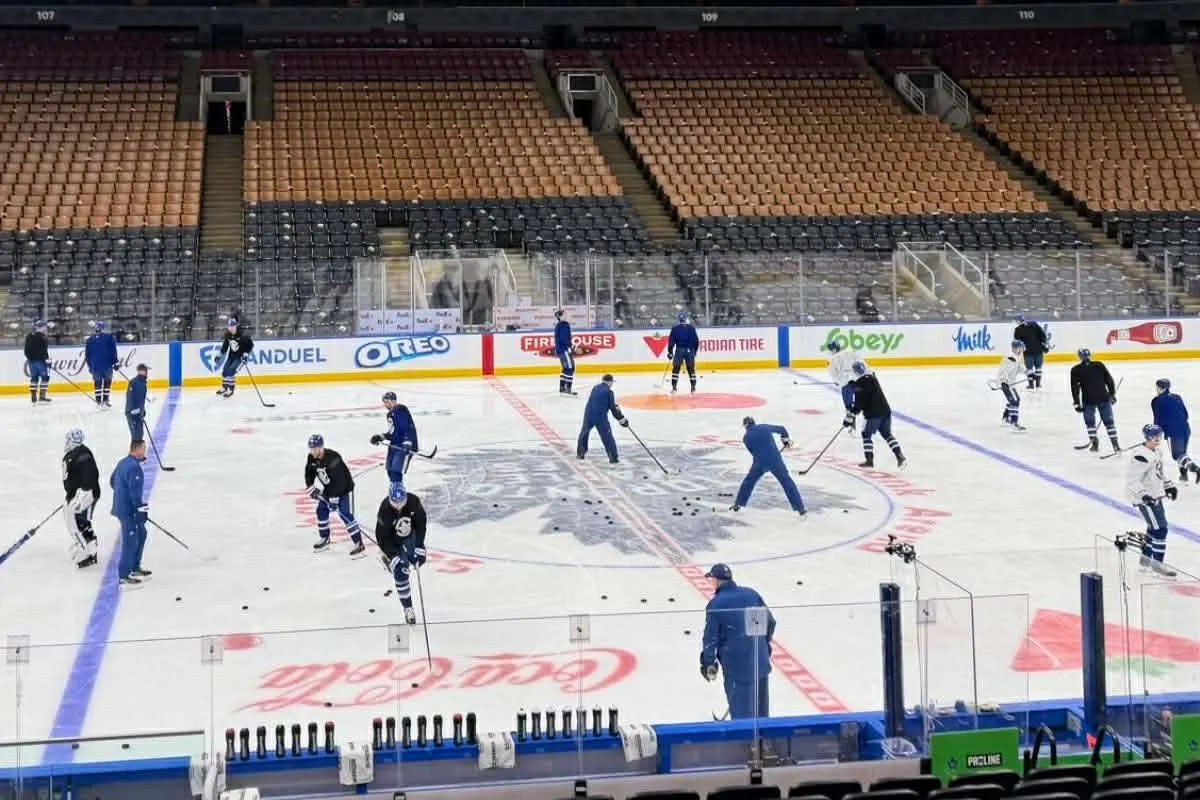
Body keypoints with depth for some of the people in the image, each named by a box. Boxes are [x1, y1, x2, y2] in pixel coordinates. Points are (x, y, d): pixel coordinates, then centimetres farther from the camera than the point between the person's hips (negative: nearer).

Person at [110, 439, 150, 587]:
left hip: (121, 506, 10)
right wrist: (141, 508, -19)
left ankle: (135, 568, 31)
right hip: (129, 510, -10)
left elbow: (112, 481, 21)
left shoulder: (122, 462, 9)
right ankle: (124, 577, -2)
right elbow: (135, 491, -25)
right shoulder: (134, 467, -22)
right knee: (130, 541, -5)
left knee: (141, 534, 22)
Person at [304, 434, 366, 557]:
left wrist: (334, 497, -31)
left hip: (343, 487, -8)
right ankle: (324, 539, 32)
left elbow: (338, 479, -33)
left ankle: (359, 546, -19)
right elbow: (309, 473, 8)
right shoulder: (311, 458, -8)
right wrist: (311, 487, -4)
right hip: (328, 488, 8)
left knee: (345, 514, -17)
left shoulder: (333, 458, -33)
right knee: (321, 510, 11)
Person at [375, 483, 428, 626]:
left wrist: (419, 547, -16)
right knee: (401, 573, -11)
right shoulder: (385, 511, -34)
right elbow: (382, 538, -26)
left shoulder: (414, 502, -27)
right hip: (391, 541, -4)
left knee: (419, 559, -4)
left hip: (410, 535, 5)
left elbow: (420, 523, -12)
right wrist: (395, 558, -29)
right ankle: (408, 609, -2)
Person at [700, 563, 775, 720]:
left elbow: (711, 638, -10)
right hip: (760, 660, 5)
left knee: (741, 709, 3)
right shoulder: (751, 594, 3)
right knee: (761, 708, 19)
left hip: (735, 663, -5)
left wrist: (709, 663, 2)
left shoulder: (715, 605, -11)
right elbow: (770, 621, 9)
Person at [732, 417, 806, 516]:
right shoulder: (765, 427, 6)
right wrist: (786, 439, 38)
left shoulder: (746, 437, 3)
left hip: (760, 463, -1)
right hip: (776, 460, 1)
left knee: (748, 482, 21)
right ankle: (800, 508, 8)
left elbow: (753, 452, 11)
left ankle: (738, 505, 28)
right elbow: (781, 429, 17)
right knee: (787, 482, 10)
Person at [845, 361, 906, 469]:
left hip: (873, 413, -8)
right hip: (885, 410, 8)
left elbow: (858, 404, -14)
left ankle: (869, 460, 5)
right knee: (887, 434, 16)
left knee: (866, 435, 7)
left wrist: (850, 418, -10)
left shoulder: (860, 384, -11)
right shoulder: (872, 377, 14)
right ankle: (900, 456, 6)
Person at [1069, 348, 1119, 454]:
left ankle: (1094, 442, 10)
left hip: (1088, 400, -2)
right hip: (1103, 398, 2)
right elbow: (1109, 379, 7)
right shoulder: (1099, 365, 4)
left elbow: (1075, 387, -3)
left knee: (1090, 422, 17)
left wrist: (1077, 403, 0)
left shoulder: (1076, 370, -1)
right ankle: (1115, 444, 10)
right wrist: (1112, 394, 18)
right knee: (1108, 421, 11)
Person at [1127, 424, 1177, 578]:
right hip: (1144, 499, -10)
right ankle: (1157, 563, -2)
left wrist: (1169, 486, 18)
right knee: (1160, 529, -11)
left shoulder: (1157, 452, 9)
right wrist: (1144, 494, -34)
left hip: (1155, 496, 10)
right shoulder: (1140, 456, -23)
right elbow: (1132, 480, -25)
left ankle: (1146, 557, 34)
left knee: (1155, 527, 19)